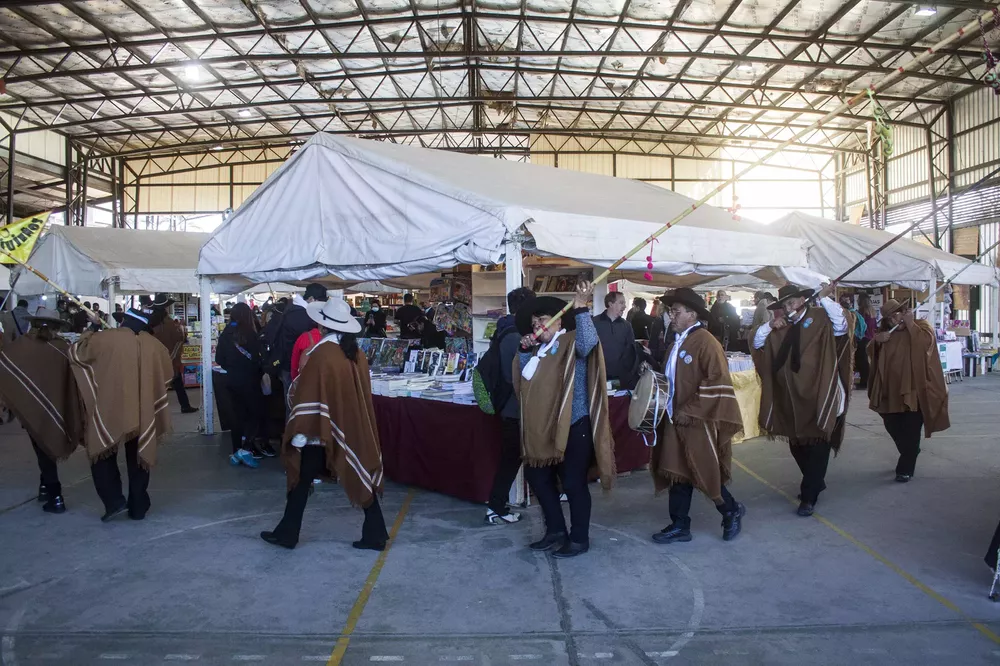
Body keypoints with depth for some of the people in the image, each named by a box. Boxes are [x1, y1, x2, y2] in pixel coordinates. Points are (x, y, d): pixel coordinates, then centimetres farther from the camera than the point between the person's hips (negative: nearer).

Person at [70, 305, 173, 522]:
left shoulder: (104, 338, -7)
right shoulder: (155, 346, 1)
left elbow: (75, 353, 8)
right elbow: (167, 376, 14)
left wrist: (87, 337, 26)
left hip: (108, 412, -2)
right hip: (142, 414, 3)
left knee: (103, 455, 14)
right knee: (138, 459, 13)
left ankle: (114, 501, 1)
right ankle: (138, 508, 16)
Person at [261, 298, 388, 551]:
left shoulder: (321, 354, -17)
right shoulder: (356, 354, 2)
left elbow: (308, 396, -17)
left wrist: (300, 431, -12)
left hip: (322, 429, -6)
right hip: (353, 427, 6)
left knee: (302, 480, 10)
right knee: (361, 476, 10)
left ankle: (287, 533, 22)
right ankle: (375, 534, 11)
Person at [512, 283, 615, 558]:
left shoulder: (572, 342, -8)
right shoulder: (541, 350, 15)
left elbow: (588, 342, -30)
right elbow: (524, 380, 13)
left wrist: (580, 307, -34)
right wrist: (525, 351, 1)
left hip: (575, 426, -9)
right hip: (546, 428, 9)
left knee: (573, 483, -1)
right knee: (537, 476, 15)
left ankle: (579, 539, 16)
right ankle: (556, 530, 29)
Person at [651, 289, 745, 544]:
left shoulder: (705, 342, -15)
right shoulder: (678, 342, 11)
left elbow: (717, 383, -20)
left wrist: (689, 411, -19)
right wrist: (670, 407, 8)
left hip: (698, 421, -8)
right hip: (677, 420, 8)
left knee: (705, 473, 1)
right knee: (678, 472, 9)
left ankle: (732, 511, 26)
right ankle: (680, 526, 19)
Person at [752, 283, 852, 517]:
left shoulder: (821, 319, -7)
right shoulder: (781, 328, 8)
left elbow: (841, 325, -25)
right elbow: (757, 343, 9)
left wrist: (825, 298, -27)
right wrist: (769, 326, -7)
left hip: (820, 398, -6)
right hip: (792, 399, 6)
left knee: (817, 449, 0)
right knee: (797, 446, 17)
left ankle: (808, 496, 9)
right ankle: (815, 482, 38)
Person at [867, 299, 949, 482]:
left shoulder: (921, 326, 0)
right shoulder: (887, 332, 13)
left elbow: (927, 342, -20)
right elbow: (873, 354, 11)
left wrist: (910, 325, -16)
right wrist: (876, 340, -9)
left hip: (914, 389, -5)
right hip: (892, 390, 5)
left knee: (910, 431, -2)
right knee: (892, 427, 12)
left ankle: (906, 468, 8)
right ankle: (909, 456, 35)